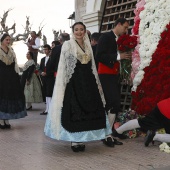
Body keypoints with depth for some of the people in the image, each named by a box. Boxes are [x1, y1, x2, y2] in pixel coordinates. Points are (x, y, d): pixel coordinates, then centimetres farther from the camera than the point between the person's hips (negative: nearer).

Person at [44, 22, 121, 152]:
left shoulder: (88, 45, 14)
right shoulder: (67, 45, 0)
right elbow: (63, 66, -3)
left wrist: (97, 83, 14)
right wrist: (64, 83, -10)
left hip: (87, 81, 5)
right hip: (73, 81, -4)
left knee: (94, 109, 7)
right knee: (74, 111, -2)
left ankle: (105, 136, 14)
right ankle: (75, 140, 5)